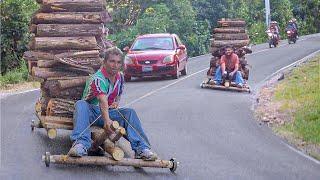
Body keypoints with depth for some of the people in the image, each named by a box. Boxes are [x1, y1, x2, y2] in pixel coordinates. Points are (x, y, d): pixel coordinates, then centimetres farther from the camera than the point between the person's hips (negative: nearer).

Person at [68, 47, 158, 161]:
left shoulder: (120, 77, 4)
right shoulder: (98, 78, -22)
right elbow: (103, 101, -39)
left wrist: (116, 102, -2)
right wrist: (107, 120, -54)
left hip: (108, 113, 6)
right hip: (91, 112, -6)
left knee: (129, 112, -18)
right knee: (81, 104, -38)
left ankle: (141, 148, -26)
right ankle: (81, 144, -55)